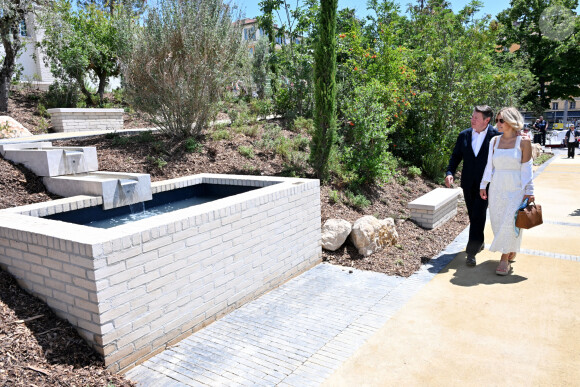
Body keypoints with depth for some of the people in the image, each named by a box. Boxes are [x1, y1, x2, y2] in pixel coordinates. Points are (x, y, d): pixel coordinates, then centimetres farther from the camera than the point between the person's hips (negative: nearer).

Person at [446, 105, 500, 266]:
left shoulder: (496, 136, -8)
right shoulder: (464, 135, 4)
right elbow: (456, 156, 8)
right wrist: (450, 172, -8)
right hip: (468, 184, 5)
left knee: (478, 216, -10)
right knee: (473, 216, 16)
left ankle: (472, 252, -7)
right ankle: (479, 243, 37)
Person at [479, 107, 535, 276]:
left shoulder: (523, 142, -4)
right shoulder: (494, 141, 6)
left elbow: (526, 168, -4)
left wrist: (529, 191, -5)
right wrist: (483, 185, 10)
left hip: (515, 189, -4)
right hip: (496, 189, 4)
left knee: (510, 222, -6)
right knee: (497, 222, 6)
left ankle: (505, 258, 5)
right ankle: (511, 252, 27)